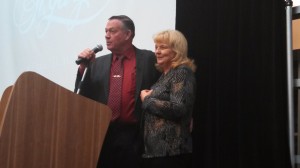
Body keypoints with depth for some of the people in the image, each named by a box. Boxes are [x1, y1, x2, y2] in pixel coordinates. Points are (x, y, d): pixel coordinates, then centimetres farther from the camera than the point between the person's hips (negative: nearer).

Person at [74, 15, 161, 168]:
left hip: (131, 136, -3)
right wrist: (83, 67, -3)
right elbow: (82, 96, 9)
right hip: (101, 134, 4)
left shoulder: (148, 59, 1)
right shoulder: (98, 63, 12)